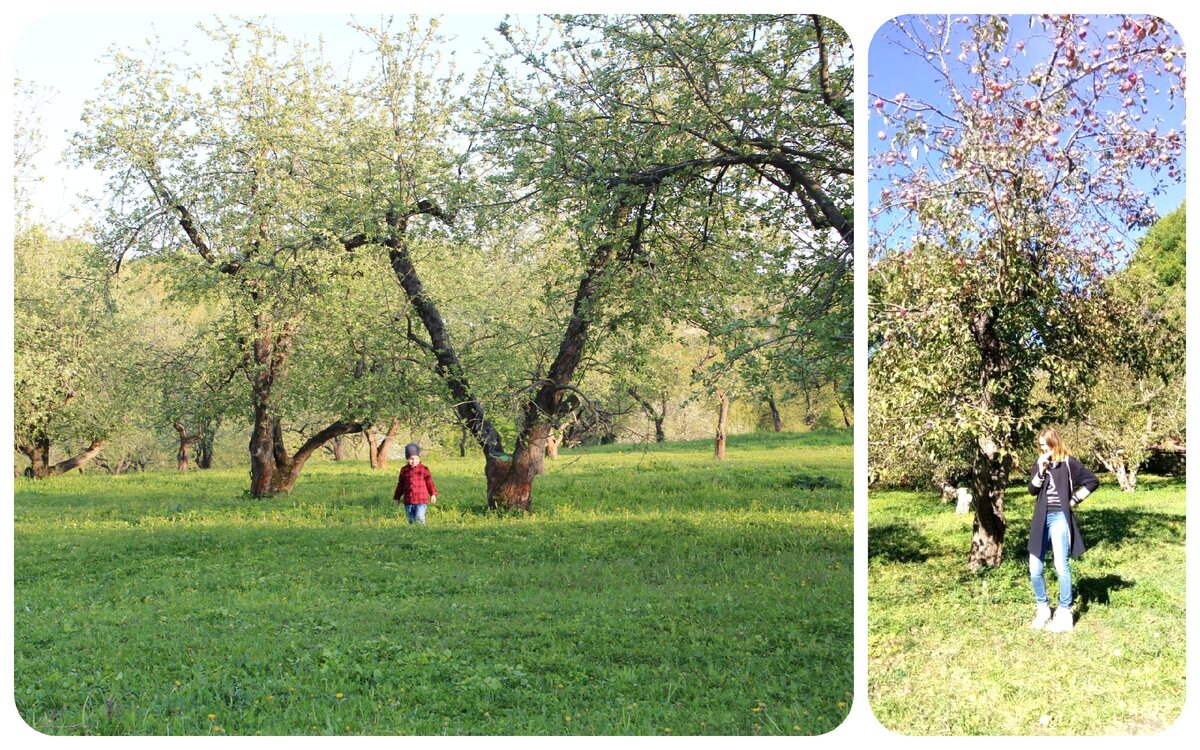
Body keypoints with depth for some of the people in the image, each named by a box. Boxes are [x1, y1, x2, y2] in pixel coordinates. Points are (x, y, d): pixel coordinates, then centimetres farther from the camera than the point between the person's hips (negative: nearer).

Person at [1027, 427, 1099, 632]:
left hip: (1060, 518, -5)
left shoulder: (1068, 463, -2)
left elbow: (1093, 481, 2)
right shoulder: (1039, 464, 11)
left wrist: (1075, 500, 0)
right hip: (1041, 519, 5)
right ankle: (1043, 609, 17)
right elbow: (1032, 490, 1)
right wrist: (1041, 471, -12)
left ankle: (1064, 613, 0)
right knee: (1035, 569, 3)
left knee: (1061, 566, -8)